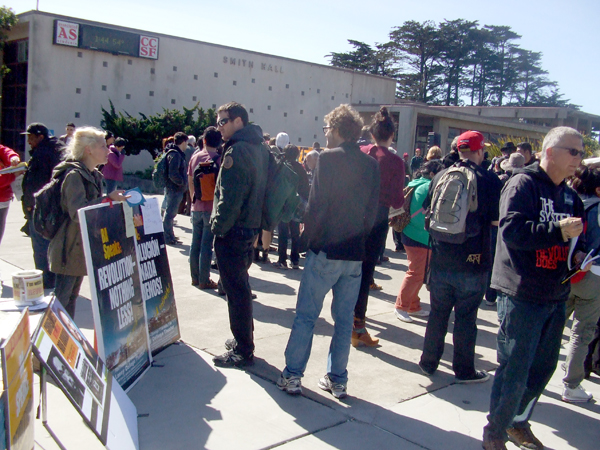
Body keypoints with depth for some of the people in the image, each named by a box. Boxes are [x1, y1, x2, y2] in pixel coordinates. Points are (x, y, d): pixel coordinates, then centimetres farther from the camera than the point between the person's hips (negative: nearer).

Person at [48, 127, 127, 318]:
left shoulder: (94, 175, 13)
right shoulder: (74, 175, -17)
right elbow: (77, 212, -30)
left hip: (83, 247, 9)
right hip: (70, 249, -9)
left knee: (72, 296, 16)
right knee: (61, 298, -4)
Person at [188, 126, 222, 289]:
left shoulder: (195, 157, 4)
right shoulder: (219, 159, -11)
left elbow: (190, 181, 12)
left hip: (197, 207, 5)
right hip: (212, 208, -5)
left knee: (195, 243, 13)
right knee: (207, 245, 0)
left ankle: (195, 277, 21)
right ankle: (204, 280, 5)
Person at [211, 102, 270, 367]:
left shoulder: (236, 151, -17)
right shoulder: (260, 148, 12)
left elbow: (229, 197, -22)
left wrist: (219, 227, -12)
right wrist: (263, 225, 15)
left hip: (232, 230, -10)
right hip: (250, 226, 10)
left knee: (236, 290, -2)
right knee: (241, 285, 20)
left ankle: (243, 351, 6)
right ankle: (243, 339, 31)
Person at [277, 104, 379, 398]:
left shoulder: (327, 158, -9)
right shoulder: (371, 165, 7)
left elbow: (316, 203, -12)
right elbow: (373, 211, 8)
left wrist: (308, 236, 0)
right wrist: (359, 237, 15)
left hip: (325, 250, -5)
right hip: (356, 253, 5)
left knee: (305, 315, 5)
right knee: (344, 319, 12)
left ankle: (293, 375, 9)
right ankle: (337, 380, 19)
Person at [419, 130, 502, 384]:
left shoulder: (441, 176, 0)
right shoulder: (490, 181, -10)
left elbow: (428, 212, 9)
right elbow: (497, 220, -9)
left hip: (441, 257, 3)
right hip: (473, 261, -3)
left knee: (438, 313, 15)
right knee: (466, 316, 9)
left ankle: (428, 363, 25)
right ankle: (464, 370, 20)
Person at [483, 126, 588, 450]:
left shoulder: (569, 195, 13)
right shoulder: (523, 184, -11)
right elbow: (512, 230, -24)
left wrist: (577, 254, 6)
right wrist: (558, 230, -27)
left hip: (555, 296, 8)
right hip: (522, 295, -8)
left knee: (543, 367, 17)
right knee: (515, 371, -1)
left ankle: (518, 421, 36)